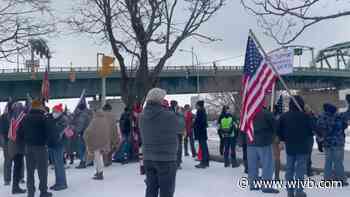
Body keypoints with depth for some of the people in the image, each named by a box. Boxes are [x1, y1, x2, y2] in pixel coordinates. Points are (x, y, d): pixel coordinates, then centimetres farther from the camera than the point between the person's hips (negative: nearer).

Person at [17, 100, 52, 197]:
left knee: (30, 171, 12)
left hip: (28, 146, 5)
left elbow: (20, 133, 6)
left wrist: (26, 141, 17)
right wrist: (45, 142, 3)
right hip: (40, 146, -5)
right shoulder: (43, 118, -13)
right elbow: (47, 133, -14)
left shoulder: (25, 118, 4)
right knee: (42, 170, 3)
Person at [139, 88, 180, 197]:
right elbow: (179, 128, -1)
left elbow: (143, 135, 7)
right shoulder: (169, 116, -19)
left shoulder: (142, 116, -2)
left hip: (148, 159, 6)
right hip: (166, 159, -5)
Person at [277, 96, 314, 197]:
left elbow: (278, 130, 1)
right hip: (303, 146, -3)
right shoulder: (306, 116, -11)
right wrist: (307, 138, 12)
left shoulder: (284, 116, -1)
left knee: (289, 168, 11)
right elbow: (312, 130, -7)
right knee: (300, 168, 0)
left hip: (289, 146, 3)